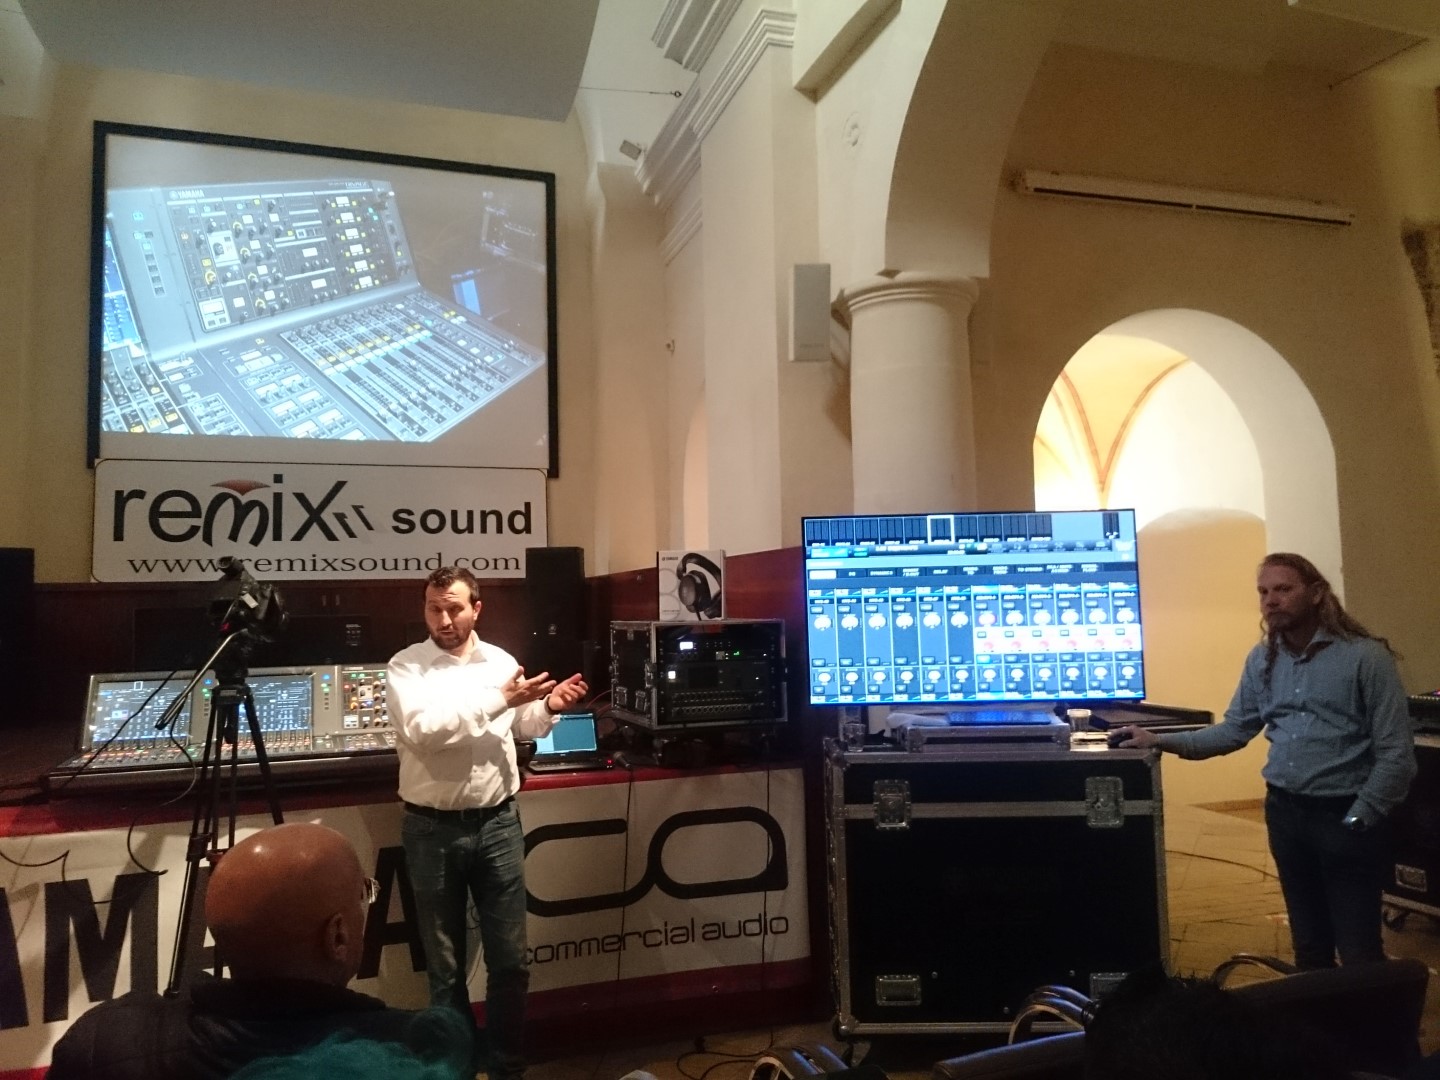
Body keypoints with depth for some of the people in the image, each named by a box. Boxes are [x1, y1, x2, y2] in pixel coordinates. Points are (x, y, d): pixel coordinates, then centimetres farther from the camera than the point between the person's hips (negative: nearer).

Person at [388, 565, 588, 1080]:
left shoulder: (502, 660, 4)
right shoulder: (406, 667, -7)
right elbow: (423, 731, -24)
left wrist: (548, 707, -2)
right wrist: (497, 699, -25)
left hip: (498, 823, 3)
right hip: (433, 830, -3)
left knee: (509, 960, 9)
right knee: (445, 966, 11)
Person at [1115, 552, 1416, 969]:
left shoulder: (1366, 655, -11)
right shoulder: (1261, 660, 5)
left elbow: (1396, 754, -11)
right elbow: (1234, 731, 7)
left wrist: (1358, 820, -13)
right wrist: (1159, 740, -2)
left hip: (1345, 814, -5)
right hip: (1285, 811, 5)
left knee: (1359, 952, 3)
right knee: (1308, 942, 18)